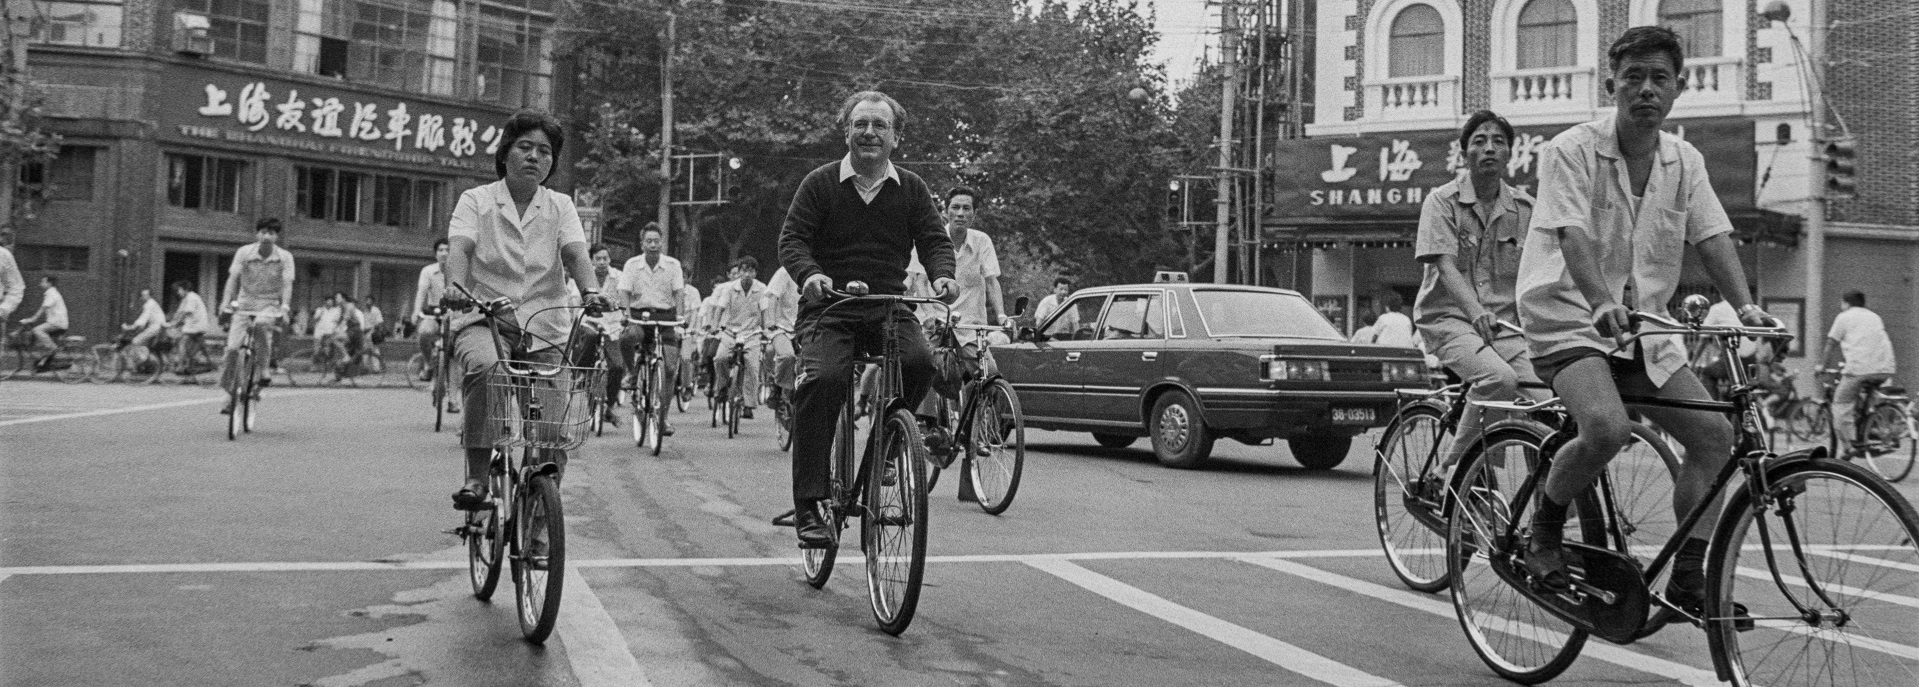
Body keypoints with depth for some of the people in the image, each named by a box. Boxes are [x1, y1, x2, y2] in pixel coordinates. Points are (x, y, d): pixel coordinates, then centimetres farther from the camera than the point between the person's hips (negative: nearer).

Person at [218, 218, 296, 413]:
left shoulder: (285, 257, -6)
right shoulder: (244, 252, -5)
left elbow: (287, 284, -14)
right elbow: (233, 278, -10)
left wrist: (284, 308, -29)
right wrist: (225, 303, -23)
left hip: (269, 305, -1)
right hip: (245, 303, 1)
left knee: (261, 324, -38)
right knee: (232, 348, -12)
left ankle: (262, 369, -20)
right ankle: (231, 394, 5)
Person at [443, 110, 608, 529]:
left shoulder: (560, 206, 11)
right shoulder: (476, 200, 5)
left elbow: (575, 251, -7)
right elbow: (459, 247, -12)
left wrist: (591, 291, -29)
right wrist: (455, 286, -34)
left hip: (544, 328, 2)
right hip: (483, 318, -2)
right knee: (484, 364, -37)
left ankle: (538, 535, 9)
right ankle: (476, 476, -23)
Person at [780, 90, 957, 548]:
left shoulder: (912, 188, 11)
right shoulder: (820, 183, 4)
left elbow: (934, 239, 7)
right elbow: (792, 239, -1)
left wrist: (942, 274, -16)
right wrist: (809, 274, -23)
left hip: (889, 307, 2)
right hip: (829, 309, -2)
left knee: (920, 362, -28)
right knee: (822, 379, -27)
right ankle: (807, 505, -23)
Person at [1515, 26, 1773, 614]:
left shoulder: (1685, 161, 6)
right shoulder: (1571, 151, -12)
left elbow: (1712, 236, -2)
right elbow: (1571, 234, -25)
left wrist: (1745, 306, -19)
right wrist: (1602, 303, -41)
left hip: (1643, 327, 7)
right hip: (1569, 317, -6)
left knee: (1713, 433, -4)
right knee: (1607, 429, -30)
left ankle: (1690, 580, 6)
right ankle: (1544, 529, -4)